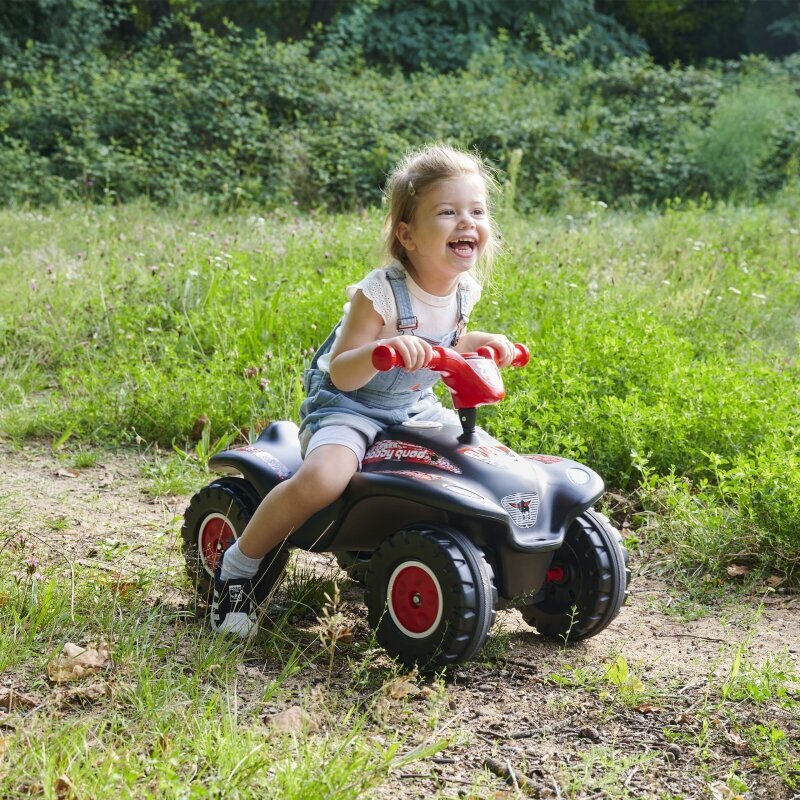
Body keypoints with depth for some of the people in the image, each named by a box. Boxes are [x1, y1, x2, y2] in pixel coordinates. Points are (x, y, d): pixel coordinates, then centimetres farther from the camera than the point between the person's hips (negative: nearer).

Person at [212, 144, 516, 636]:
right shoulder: (380, 294, -25)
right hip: (346, 405, -7)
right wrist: (382, 349, -46)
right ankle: (237, 568, -11)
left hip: (414, 406, 7)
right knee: (322, 478, -33)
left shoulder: (464, 291, -3)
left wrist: (477, 343, -2)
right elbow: (340, 374, -28)